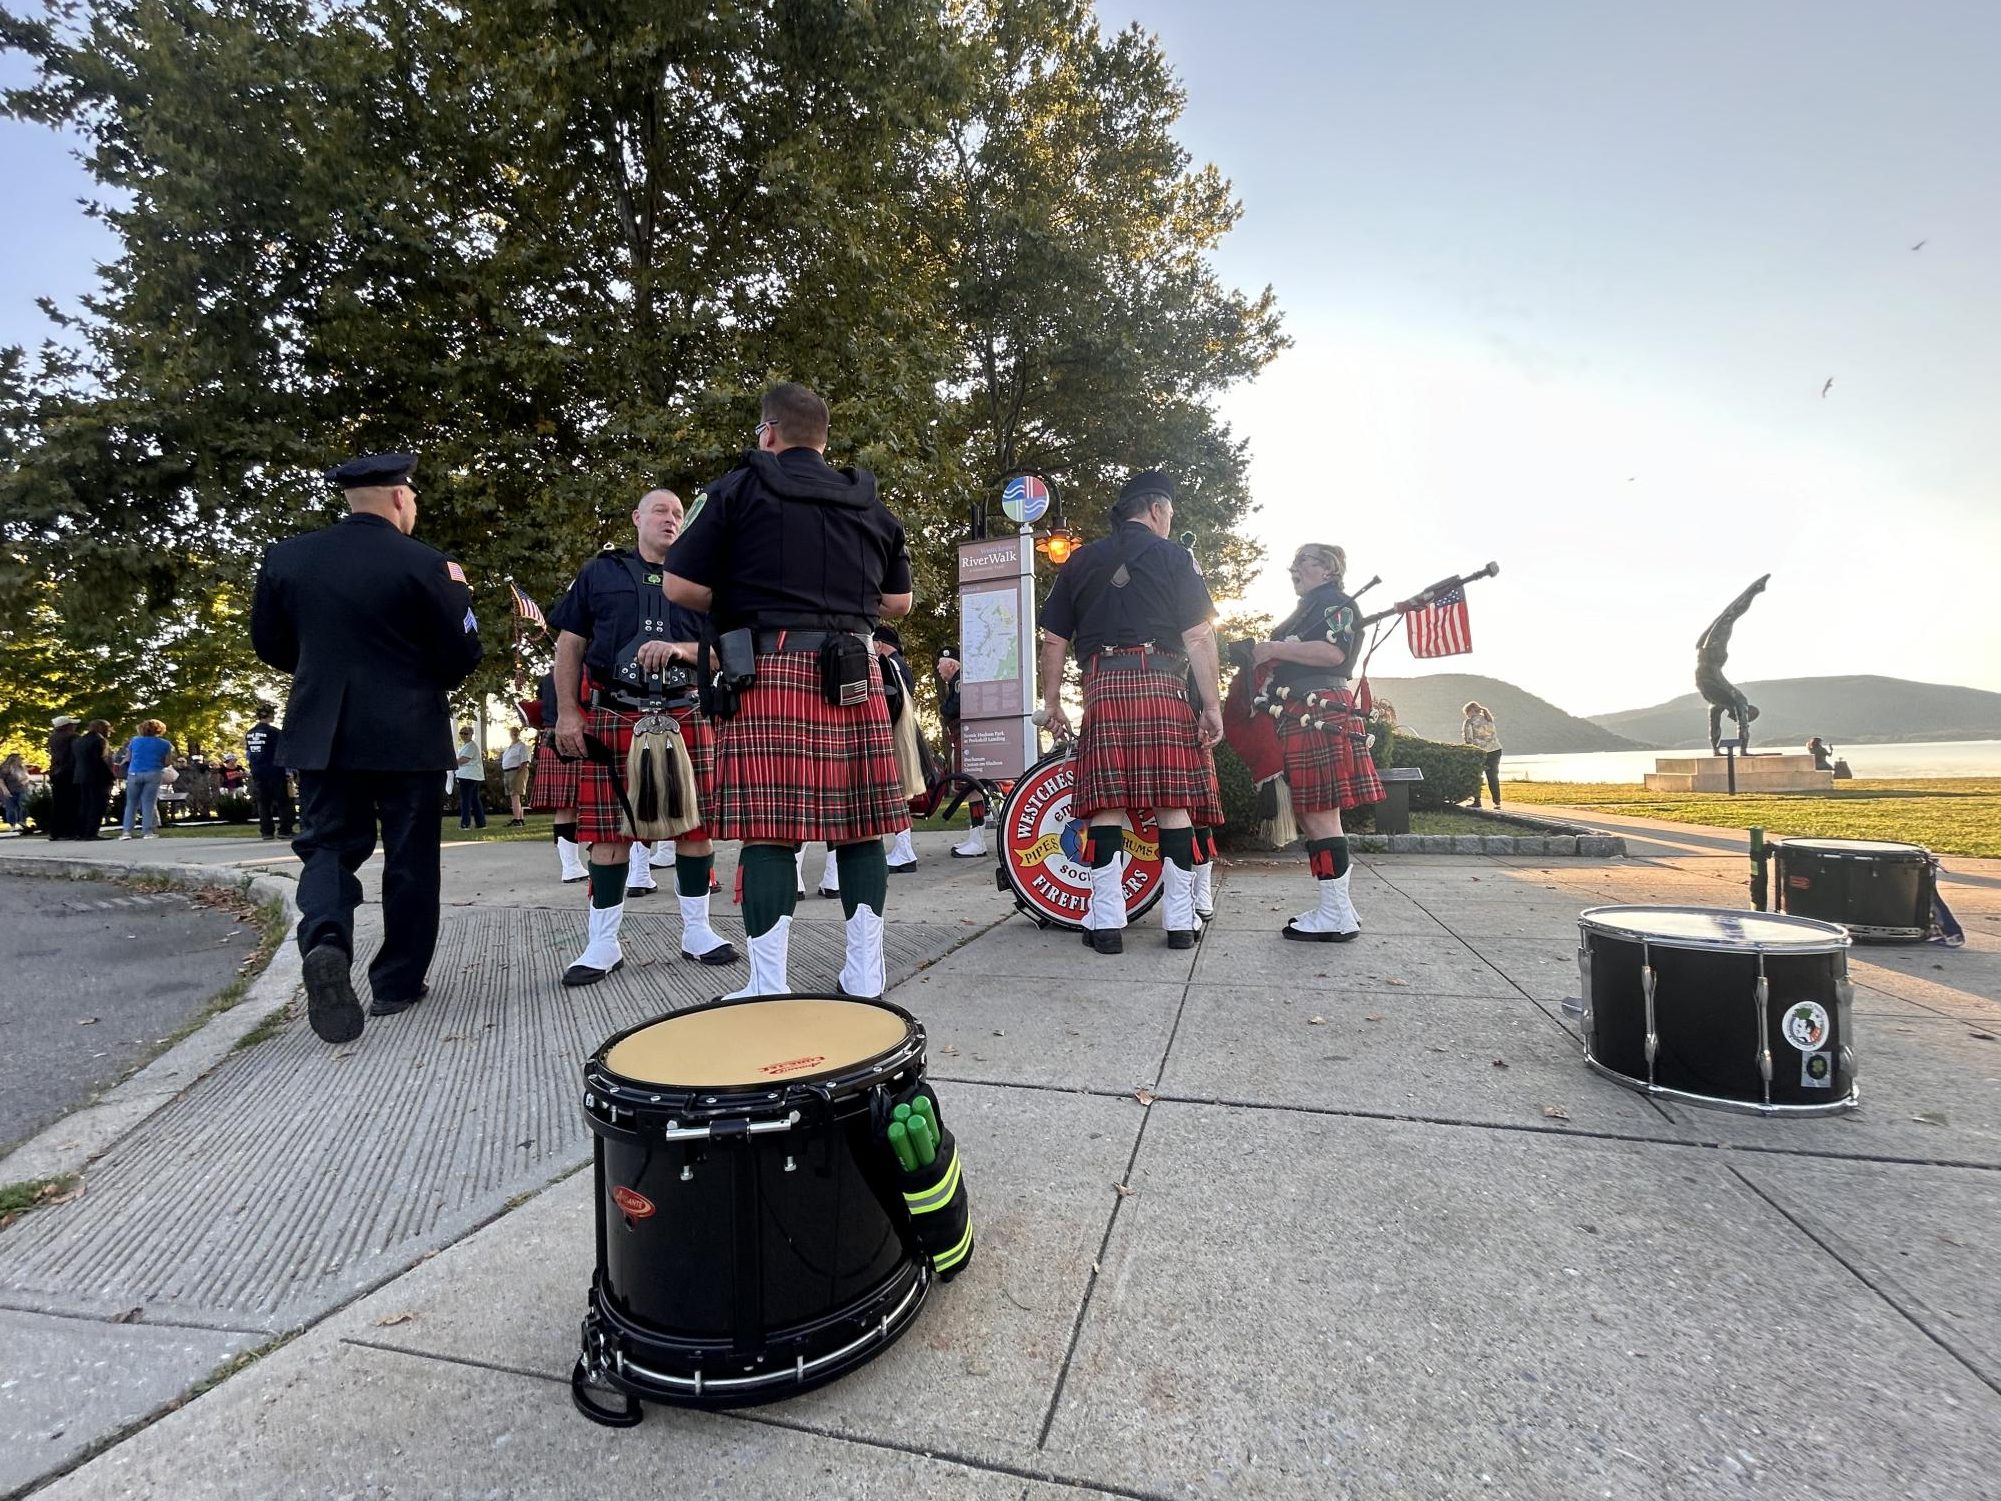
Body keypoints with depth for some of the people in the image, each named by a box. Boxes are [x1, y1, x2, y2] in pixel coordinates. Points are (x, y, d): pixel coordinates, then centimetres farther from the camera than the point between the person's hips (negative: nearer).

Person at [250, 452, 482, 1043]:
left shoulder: (285, 557, 3)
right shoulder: (424, 564, -12)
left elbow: (270, 644, 12)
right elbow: (462, 656, -8)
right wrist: (457, 595, 9)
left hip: (321, 733, 3)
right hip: (408, 735, -3)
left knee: (328, 844, 12)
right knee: (409, 857, 9)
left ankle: (325, 940, -16)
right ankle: (397, 982, 17)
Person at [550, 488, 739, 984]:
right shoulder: (600, 572, 11)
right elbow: (570, 646, 8)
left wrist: (680, 649, -14)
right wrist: (567, 713, -1)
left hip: (685, 715, 1)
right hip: (613, 716, -1)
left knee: (695, 821, 2)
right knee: (609, 827, 1)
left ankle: (697, 930, 14)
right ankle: (604, 941, 10)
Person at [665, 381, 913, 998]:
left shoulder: (741, 488, 4)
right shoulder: (870, 502, 17)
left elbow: (681, 586, -2)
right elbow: (898, 603, 20)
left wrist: (742, 603, 15)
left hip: (770, 670, -4)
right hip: (855, 673, 4)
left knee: (769, 827, -3)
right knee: (859, 822, 8)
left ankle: (770, 988, 1)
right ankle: (865, 973, 15)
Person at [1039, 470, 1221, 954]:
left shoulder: (1080, 560, 17)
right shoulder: (1175, 557, 8)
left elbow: (1054, 640, 14)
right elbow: (1199, 637, -1)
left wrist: (1052, 702, 18)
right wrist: (1212, 704, 0)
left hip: (1103, 690, 2)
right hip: (1164, 688, -2)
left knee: (1108, 803, 1)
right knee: (1172, 803, 2)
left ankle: (1106, 922, 1)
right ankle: (1180, 921, 7)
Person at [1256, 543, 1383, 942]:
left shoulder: (1336, 602, -1)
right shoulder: (1307, 610, 28)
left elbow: (1333, 652, -19)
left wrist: (1277, 648, -15)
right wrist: (1265, 656, 14)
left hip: (1321, 718, -10)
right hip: (1300, 721, 10)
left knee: (1319, 817, -10)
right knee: (1310, 817, 10)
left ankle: (1336, 917, -5)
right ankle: (1337, 908, 17)